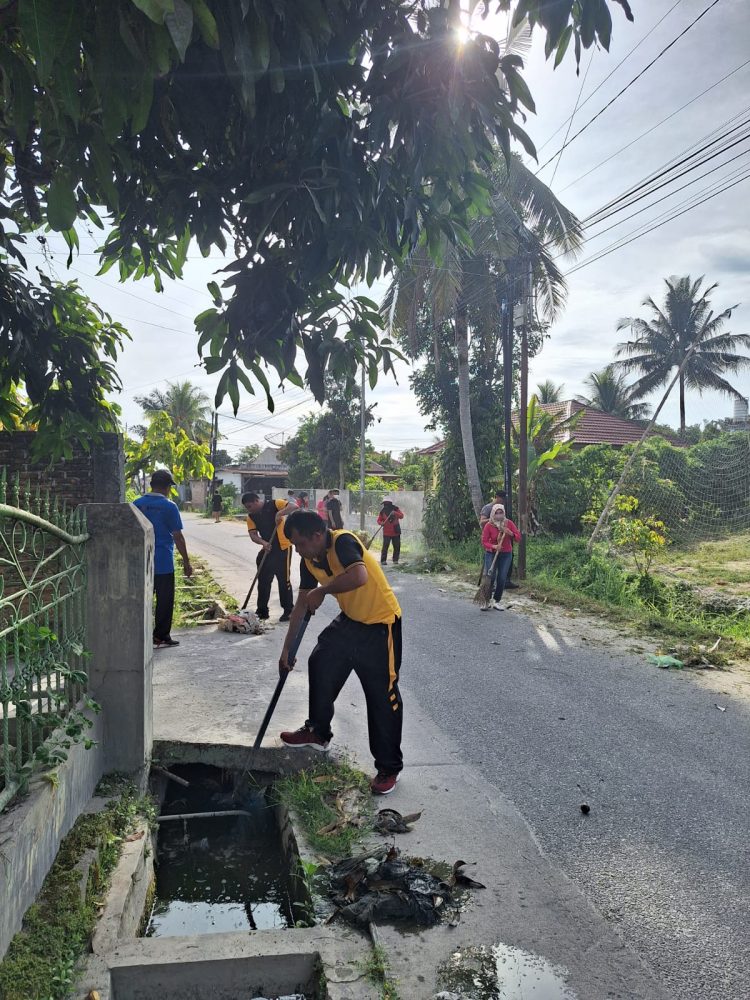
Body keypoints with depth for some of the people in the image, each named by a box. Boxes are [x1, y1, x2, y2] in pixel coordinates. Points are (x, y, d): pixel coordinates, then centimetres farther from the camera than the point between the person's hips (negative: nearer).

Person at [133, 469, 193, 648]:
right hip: (163, 563, -5)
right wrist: (186, 561, -3)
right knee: (164, 600, 5)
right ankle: (161, 637, 10)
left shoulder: (137, 504, 4)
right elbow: (177, 536, -10)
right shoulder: (169, 506, -11)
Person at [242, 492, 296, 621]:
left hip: (282, 548, -6)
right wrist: (263, 543, -23)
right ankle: (262, 611, 20)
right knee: (263, 580, 9)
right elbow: (253, 534, -4)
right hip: (267, 549, 6)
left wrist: (280, 513, -34)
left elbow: (294, 507, -20)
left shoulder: (273, 505, -10)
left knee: (284, 580, -3)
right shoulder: (251, 517, 6)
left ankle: (288, 611, 8)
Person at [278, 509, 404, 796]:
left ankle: (389, 767, 12)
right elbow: (301, 605, 9)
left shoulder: (343, 542, -26)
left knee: (382, 697, -2)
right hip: (350, 621, 9)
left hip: (380, 624, -9)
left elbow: (359, 576, -45)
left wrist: (322, 591, -30)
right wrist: (287, 648, 11)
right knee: (320, 665, 17)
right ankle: (318, 732, 38)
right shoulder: (310, 560, 0)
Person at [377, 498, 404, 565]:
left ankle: (395, 560, 19)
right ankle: (383, 561, -3)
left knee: (397, 547, 6)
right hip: (386, 532, -2)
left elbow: (401, 516, -8)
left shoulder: (395, 509, 3)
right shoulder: (382, 511, 2)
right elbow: (379, 520, 6)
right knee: (385, 546, -9)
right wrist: (381, 523, -17)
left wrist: (395, 513, -25)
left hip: (396, 532, 2)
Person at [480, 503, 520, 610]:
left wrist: (511, 533, -23)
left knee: (502, 579, -2)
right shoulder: (488, 525, -10)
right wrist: (494, 546, -28)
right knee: (490, 577, -12)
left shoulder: (509, 523, -4)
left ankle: (497, 602, 12)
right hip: (491, 554, -2)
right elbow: (484, 542, -11)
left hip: (506, 554, 2)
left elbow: (519, 538, -3)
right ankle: (487, 601, 1)